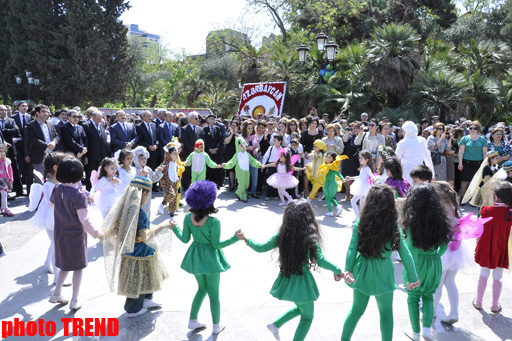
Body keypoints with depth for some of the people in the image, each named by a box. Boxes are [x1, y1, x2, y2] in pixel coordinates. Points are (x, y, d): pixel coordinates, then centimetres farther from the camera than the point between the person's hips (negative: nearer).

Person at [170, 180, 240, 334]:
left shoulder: (188, 217, -11)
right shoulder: (214, 222, -25)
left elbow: (185, 239, -1)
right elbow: (216, 245, -18)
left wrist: (175, 228, 15)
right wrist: (235, 238, -17)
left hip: (195, 257, 5)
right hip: (210, 259, -5)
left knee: (202, 288, 26)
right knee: (214, 293, 13)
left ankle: (192, 321, 31)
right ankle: (216, 326, 28)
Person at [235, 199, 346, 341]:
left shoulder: (282, 235, -10)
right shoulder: (310, 237, -19)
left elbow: (261, 248, -2)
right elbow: (321, 261, -20)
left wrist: (246, 239, 13)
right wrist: (337, 270, -5)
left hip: (286, 280, 5)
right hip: (302, 283, -5)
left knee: (301, 308, 33)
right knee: (307, 317, 20)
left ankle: (275, 324, 27)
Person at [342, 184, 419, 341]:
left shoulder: (360, 223, -10)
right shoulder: (394, 227, -12)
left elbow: (352, 248, -14)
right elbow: (405, 254, -8)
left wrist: (347, 269, -14)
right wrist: (412, 278, -1)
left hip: (362, 273, 3)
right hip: (383, 275, -2)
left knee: (357, 309, 20)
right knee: (386, 312, 18)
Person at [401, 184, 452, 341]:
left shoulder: (411, 221, -19)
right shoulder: (440, 219, -7)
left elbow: (411, 248, -23)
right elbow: (444, 244, 2)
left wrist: (411, 273, -21)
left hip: (417, 263, -3)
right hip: (434, 263, 4)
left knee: (413, 298, 17)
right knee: (428, 296, 24)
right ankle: (427, 328, 14)